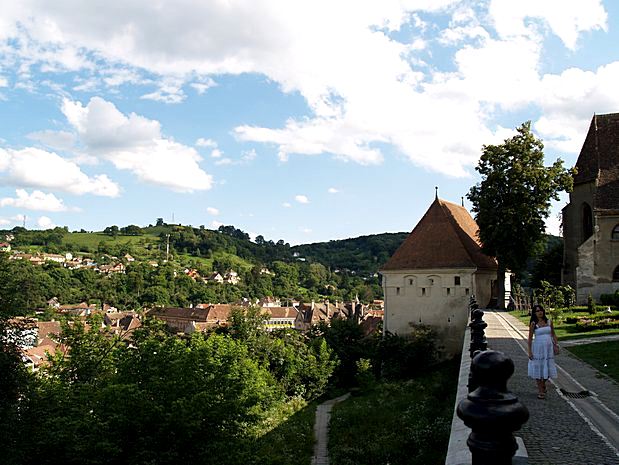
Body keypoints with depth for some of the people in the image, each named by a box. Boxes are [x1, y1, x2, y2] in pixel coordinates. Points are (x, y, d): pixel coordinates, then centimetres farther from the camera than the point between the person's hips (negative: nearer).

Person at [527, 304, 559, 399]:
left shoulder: (549, 322, 4)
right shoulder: (533, 324, -5)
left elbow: (553, 335, 11)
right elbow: (530, 338, -3)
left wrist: (556, 346, 2)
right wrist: (530, 351, -7)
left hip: (548, 348, 3)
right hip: (538, 348, -3)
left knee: (547, 368, 8)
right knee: (538, 368, 1)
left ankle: (543, 383, 36)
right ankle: (540, 390, 11)